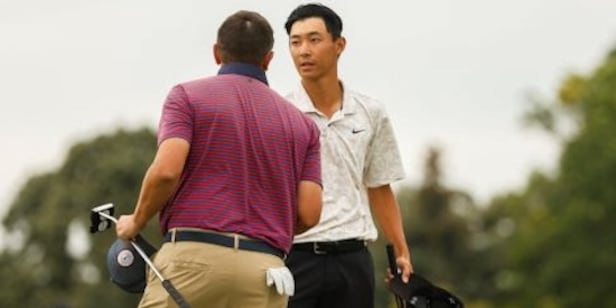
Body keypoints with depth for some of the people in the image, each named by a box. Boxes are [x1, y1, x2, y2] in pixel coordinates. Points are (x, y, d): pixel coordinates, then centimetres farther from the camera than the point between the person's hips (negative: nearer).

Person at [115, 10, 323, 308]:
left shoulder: (188, 96, 7)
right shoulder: (302, 124, 17)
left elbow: (166, 171, -9)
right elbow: (309, 212, 7)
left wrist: (136, 222, 8)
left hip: (193, 255, -3)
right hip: (264, 270, 3)